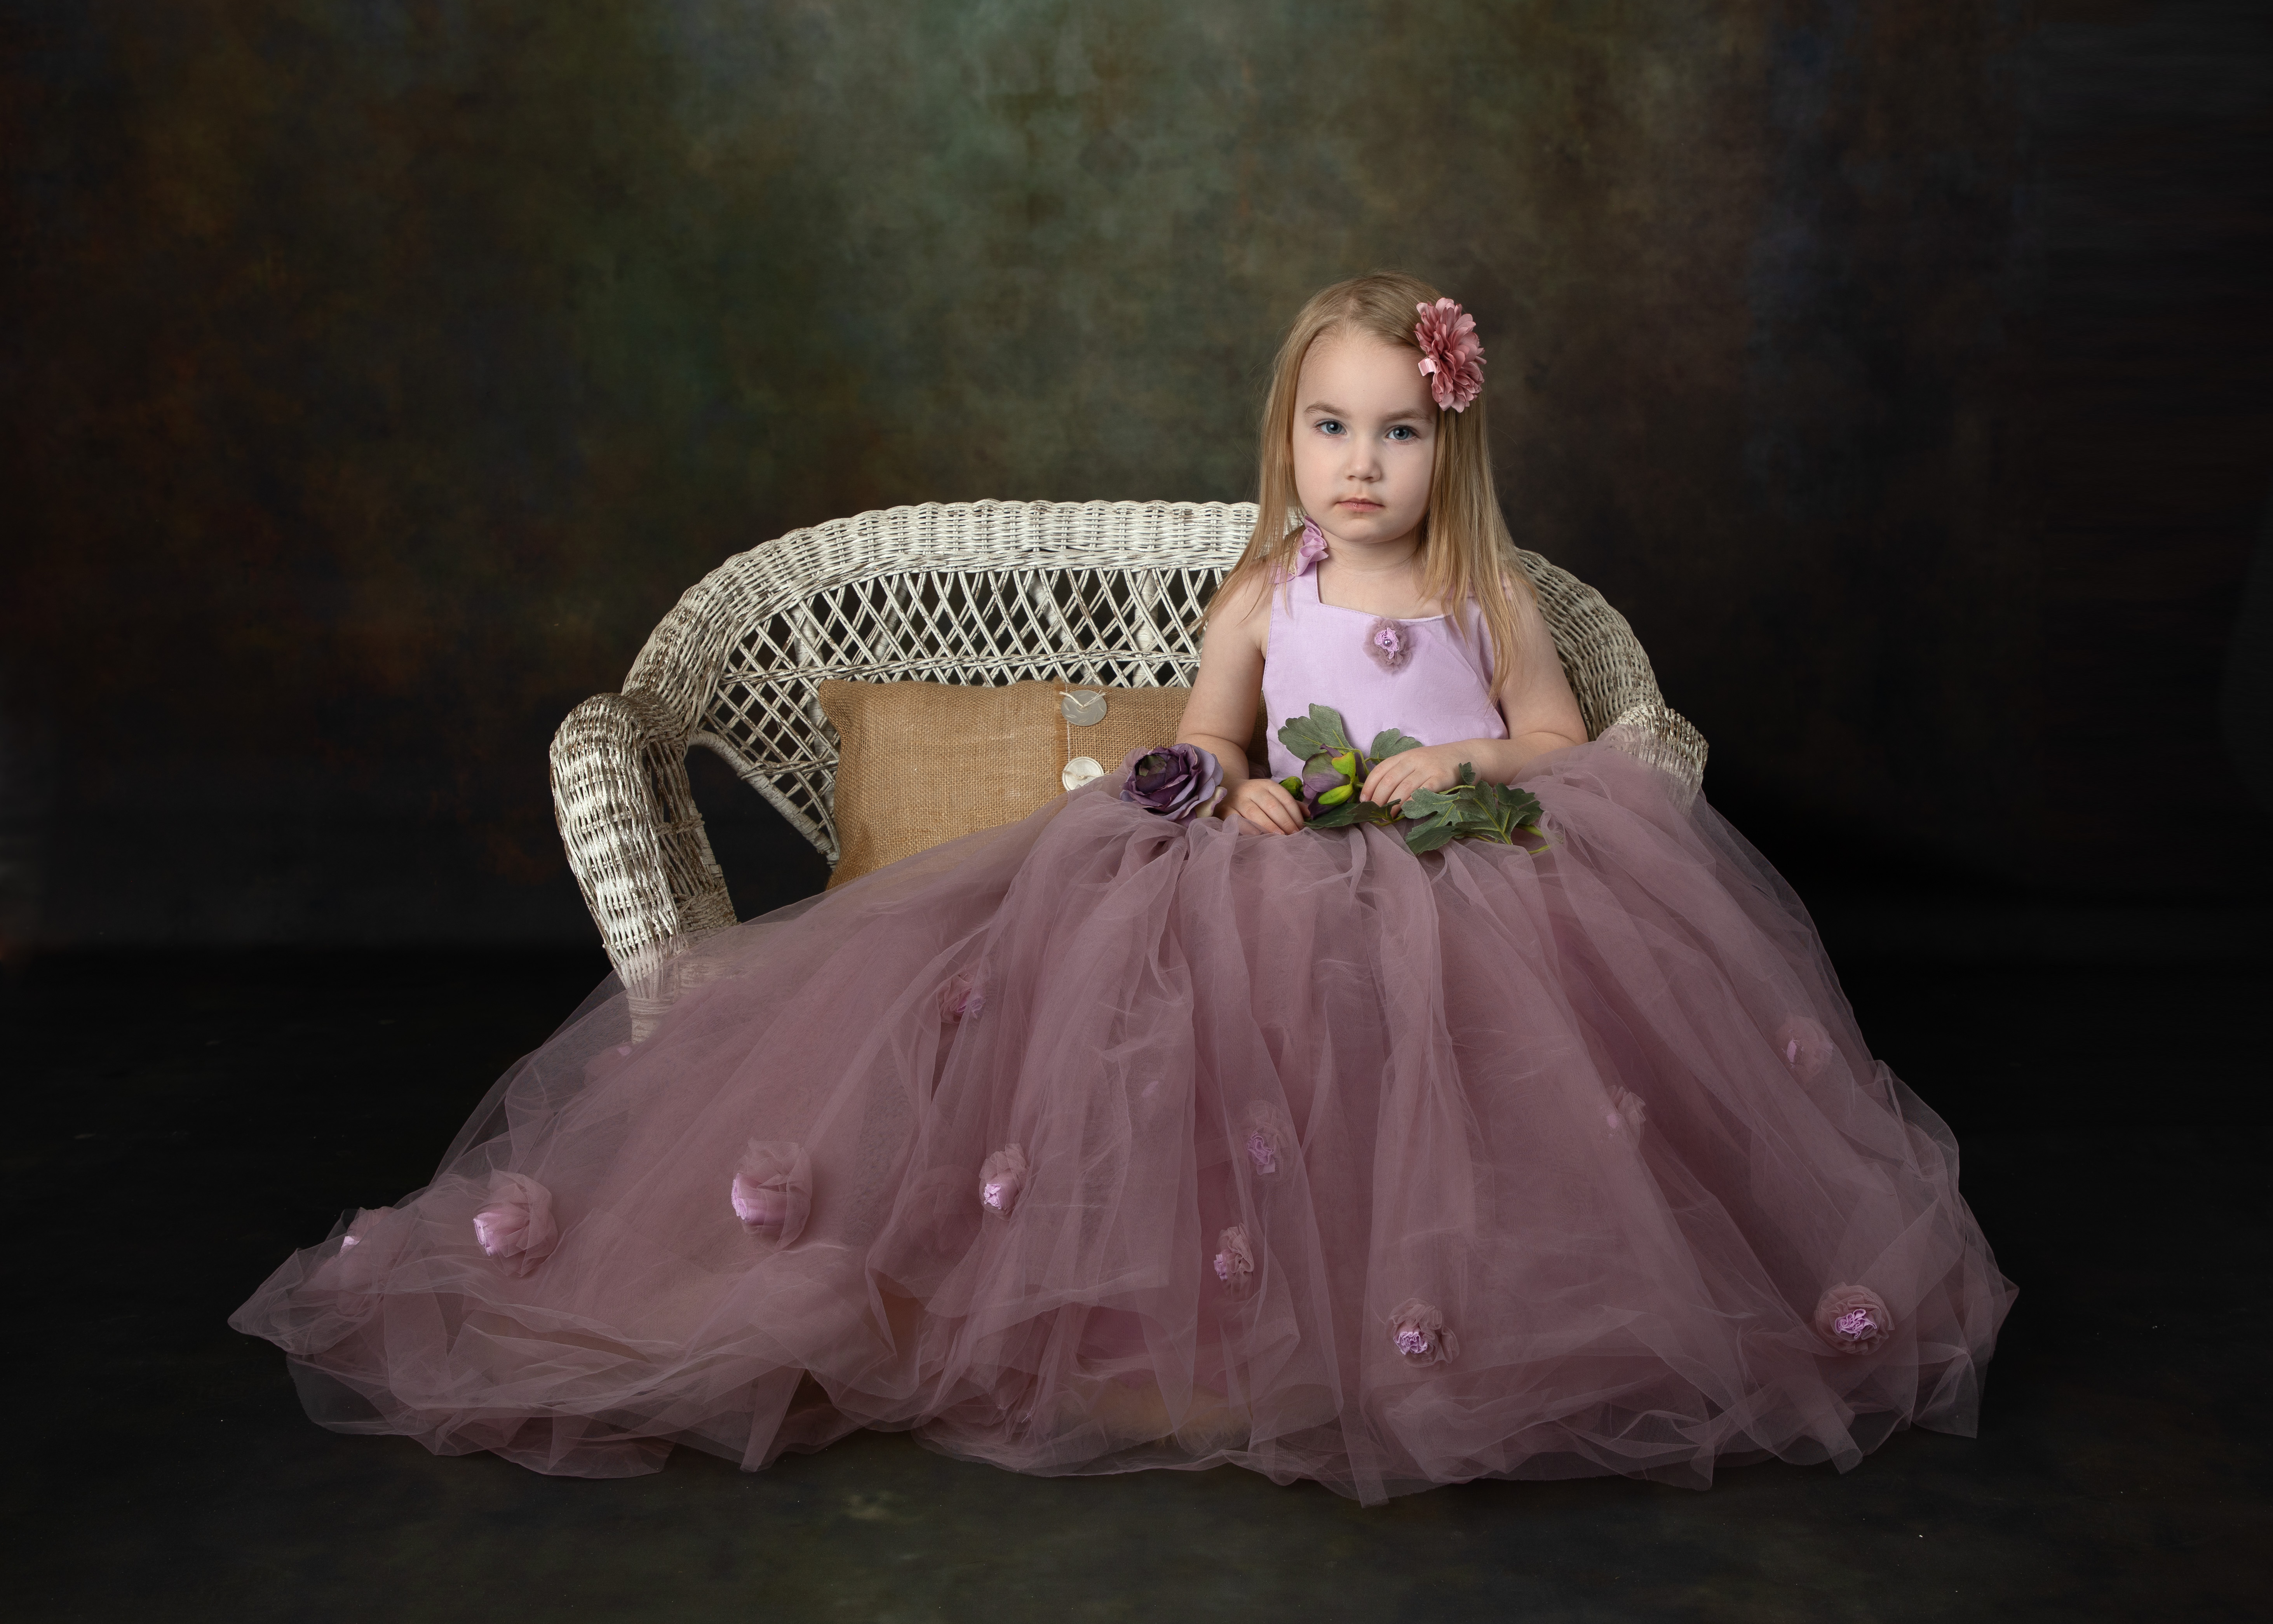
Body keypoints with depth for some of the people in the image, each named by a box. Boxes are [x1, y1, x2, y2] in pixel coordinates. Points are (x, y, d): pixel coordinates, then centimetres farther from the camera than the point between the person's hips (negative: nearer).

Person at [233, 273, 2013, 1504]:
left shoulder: (1493, 595, 9)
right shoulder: (1261, 599, 9)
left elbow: (1562, 733, 11)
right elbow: (1196, 751, 11)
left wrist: (1456, 762, -8)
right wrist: (1248, 795, -12)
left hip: (1465, 893, 0)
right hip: (1274, 893, 0)